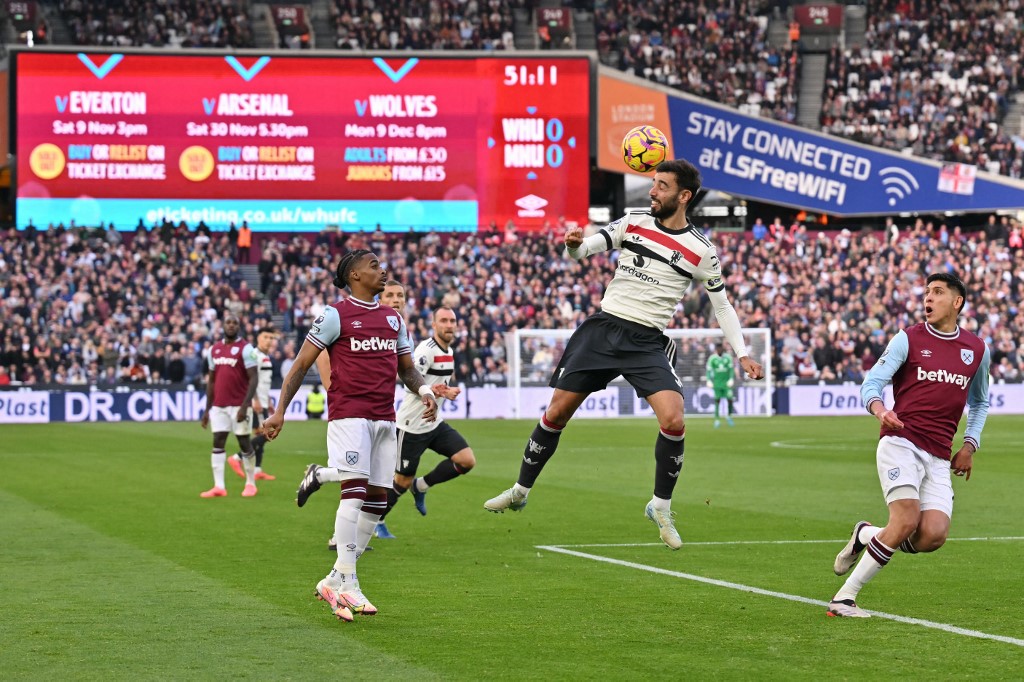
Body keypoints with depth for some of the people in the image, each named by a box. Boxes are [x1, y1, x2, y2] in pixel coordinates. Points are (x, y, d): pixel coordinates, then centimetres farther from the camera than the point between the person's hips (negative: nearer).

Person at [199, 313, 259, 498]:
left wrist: (245, 405, -19)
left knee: (244, 443, 1)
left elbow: (253, 379, -11)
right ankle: (219, 487, 0)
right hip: (219, 406, 5)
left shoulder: (245, 348, -7)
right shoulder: (214, 349, 11)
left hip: (239, 405, -5)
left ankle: (251, 484, 13)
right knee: (218, 443, 0)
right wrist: (207, 409, 15)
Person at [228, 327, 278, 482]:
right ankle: (237, 458, -6)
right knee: (264, 434, -12)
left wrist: (268, 403, 25)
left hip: (262, 403, 10)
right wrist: (256, 401, -25)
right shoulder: (255, 356, -13)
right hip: (256, 404, -10)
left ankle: (257, 470, 10)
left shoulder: (267, 358, 18)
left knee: (261, 435, 8)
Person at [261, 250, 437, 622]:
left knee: (377, 501, 3)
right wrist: (279, 411, -5)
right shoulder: (336, 315, 0)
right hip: (348, 415, -7)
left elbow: (406, 368, 25)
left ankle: (335, 581, 11)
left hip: (385, 419, 7)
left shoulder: (393, 318, 19)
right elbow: (301, 364, 1)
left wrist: (424, 391, 2)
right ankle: (347, 584, -14)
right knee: (354, 492, -17)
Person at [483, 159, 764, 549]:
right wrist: (574, 244, -25)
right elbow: (582, 250, 0)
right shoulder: (633, 224, 3)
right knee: (556, 413, 2)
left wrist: (742, 354, -1)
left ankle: (661, 507, -1)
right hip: (604, 327, 2)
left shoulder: (700, 251, -1)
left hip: (647, 342, -2)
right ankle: (520, 491, 21)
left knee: (673, 421, -21)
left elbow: (722, 305, 7)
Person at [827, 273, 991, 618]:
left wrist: (970, 444, 15)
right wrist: (880, 409, -27)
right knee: (907, 521, -22)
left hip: (939, 457, 4)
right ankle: (844, 598, -13)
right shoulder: (908, 339, 2)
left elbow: (979, 402, 28)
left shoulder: (978, 350, 13)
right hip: (901, 443, -4)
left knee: (933, 535, -15)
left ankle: (865, 535, 13)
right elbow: (871, 383, -4)